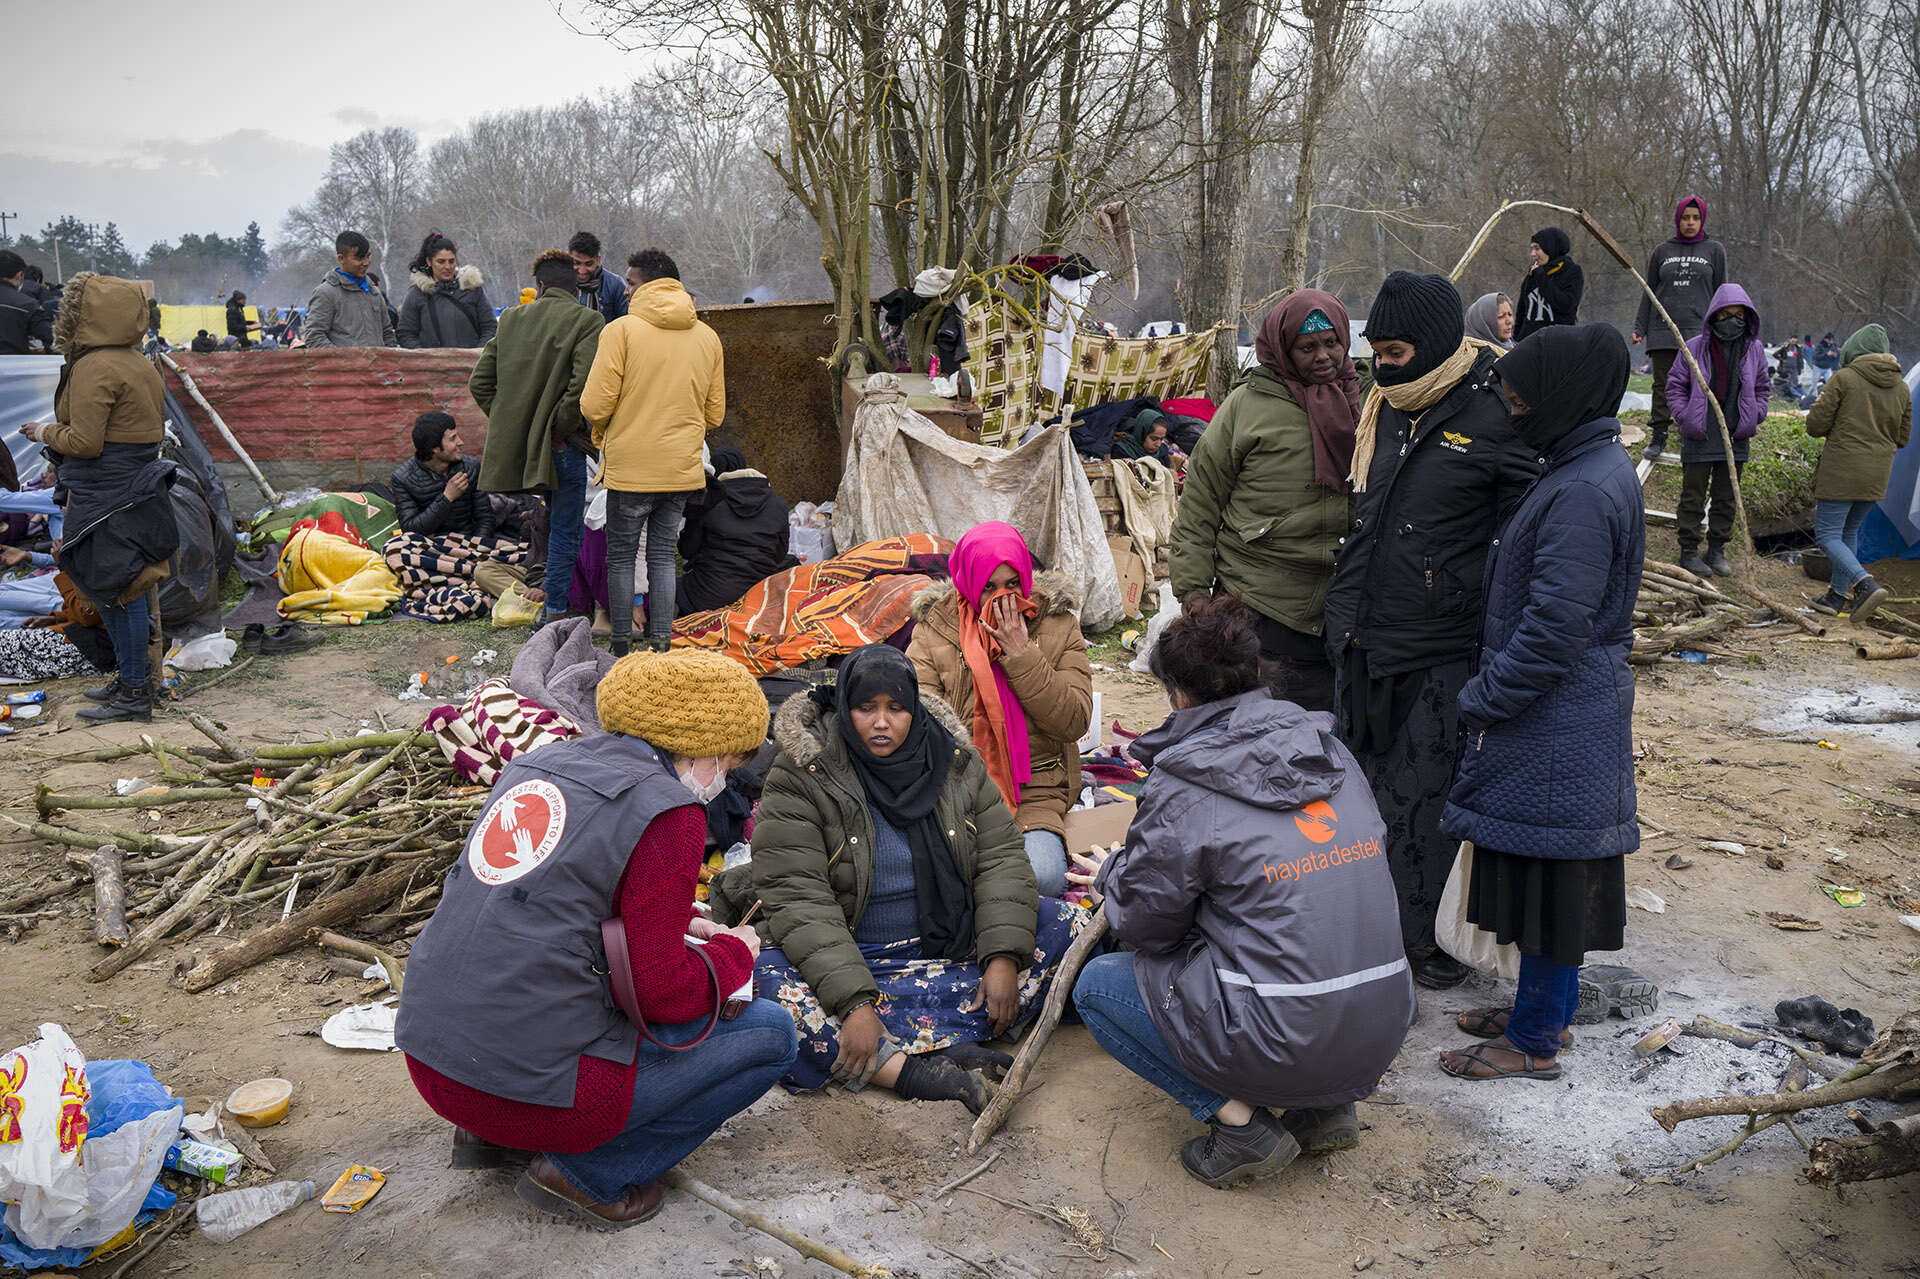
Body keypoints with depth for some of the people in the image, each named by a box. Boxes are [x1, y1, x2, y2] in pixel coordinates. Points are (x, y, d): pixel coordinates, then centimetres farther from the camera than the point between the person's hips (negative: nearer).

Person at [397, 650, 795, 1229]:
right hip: (530, 1081, -8)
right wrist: (733, 953, 7)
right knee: (771, 1032, 6)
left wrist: (676, 921, 23)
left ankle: (487, 1131, 20)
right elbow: (663, 993, -12)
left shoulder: (542, 762, 10)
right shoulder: (667, 811, -12)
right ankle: (589, 1173, 2)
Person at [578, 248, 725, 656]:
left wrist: (601, 434, 9)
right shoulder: (708, 337, 6)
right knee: (663, 554, 12)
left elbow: (595, 405, -12)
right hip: (683, 469, 4)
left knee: (621, 555, 9)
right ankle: (661, 642, 11)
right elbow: (715, 414, 10)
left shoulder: (621, 330, -9)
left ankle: (620, 644, 12)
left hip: (630, 466, -4)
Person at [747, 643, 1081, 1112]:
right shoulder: (800, 779, -12)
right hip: (847, 962, -4)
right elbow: (797, 901, -20)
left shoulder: (956, 762, 1)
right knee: (766, 981, -32)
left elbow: (1001, 857, -1)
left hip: (956, 948, 4)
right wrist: (853, 1001, -32)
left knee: (1069, 924, -14)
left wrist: (1003, 956, -17)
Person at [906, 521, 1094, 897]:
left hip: (1034, 791, 1)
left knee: (1041, 878, -29)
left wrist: (1020, 654, -12)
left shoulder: (1058, 626, 4)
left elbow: (1075, 722, -4)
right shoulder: (933, 629, 3)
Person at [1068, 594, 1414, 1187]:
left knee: (1097, 983, 13)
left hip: (1284, 1043, -7)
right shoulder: (1329, 752, 6)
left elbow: (1144, 920, -2)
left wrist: (1111, 876, 21)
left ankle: (1239, 1120, 1)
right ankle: (1325, 1106, 18)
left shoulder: (1183, 788, -13)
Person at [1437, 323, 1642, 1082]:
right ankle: (1544, 1009, 34)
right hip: (1563, 714, 10)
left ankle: (1534, 1043, 16)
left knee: (1548, 876, 2)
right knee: (1546, 875, 19)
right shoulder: (1589, 467, 10)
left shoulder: (1584, 492, -22)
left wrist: (1483, 699, -14)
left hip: (1556, 725, -10)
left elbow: (1554, 627, -24)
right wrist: (1489, 691, 15)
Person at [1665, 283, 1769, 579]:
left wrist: (1754, 418, 6)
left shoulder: (1754, 350, 5)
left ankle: (1717, 550, 21)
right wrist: (1684, 418, -6)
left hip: (1736, 436, 3)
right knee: (1693, 496, 3)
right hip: (1699, 437, -3)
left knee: (1726, 497, 11)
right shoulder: (1694, 348, -5)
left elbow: (1762, 387, 17)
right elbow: (1675, 386, 3)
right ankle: (1689, 551, 12)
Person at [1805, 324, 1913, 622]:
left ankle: (1865, 584, -20)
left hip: (1841, 474, -6)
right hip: (1877, 475, 6)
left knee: (1827, 535, -1)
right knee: (1849, 532, 20)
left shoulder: (1843, 379, -10)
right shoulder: (1901, 388, 8)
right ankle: (1837, 595, 23)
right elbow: (1902, 438, 12)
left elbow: (1815, 425, -11)